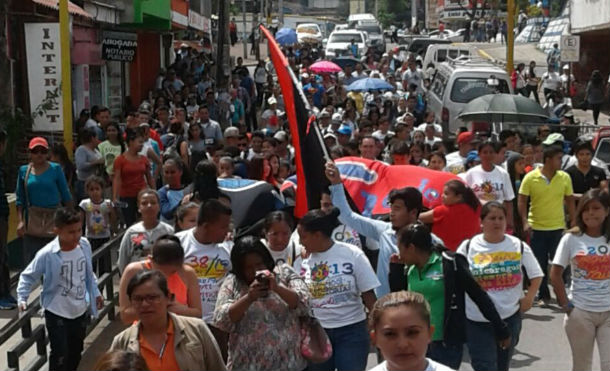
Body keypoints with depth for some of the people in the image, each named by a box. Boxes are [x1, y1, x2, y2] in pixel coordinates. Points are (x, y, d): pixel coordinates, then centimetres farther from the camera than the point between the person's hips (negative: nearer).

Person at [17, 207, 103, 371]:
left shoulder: (85, 245, -8)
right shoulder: (47, 254, -23)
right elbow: (28, 276, -10)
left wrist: (95, 293, 13)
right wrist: (22, 298, -21)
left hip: (81, 310, 5)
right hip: (57, 313, -5)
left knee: (76, 351, 21)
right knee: (60, 355, -1)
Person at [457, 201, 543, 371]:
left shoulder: (518, 246, 3)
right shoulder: (468, 247, -3)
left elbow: (536, 275, 10)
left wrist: (529, 297, -1)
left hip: (510, 317, 3)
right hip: (477, 320, -3)